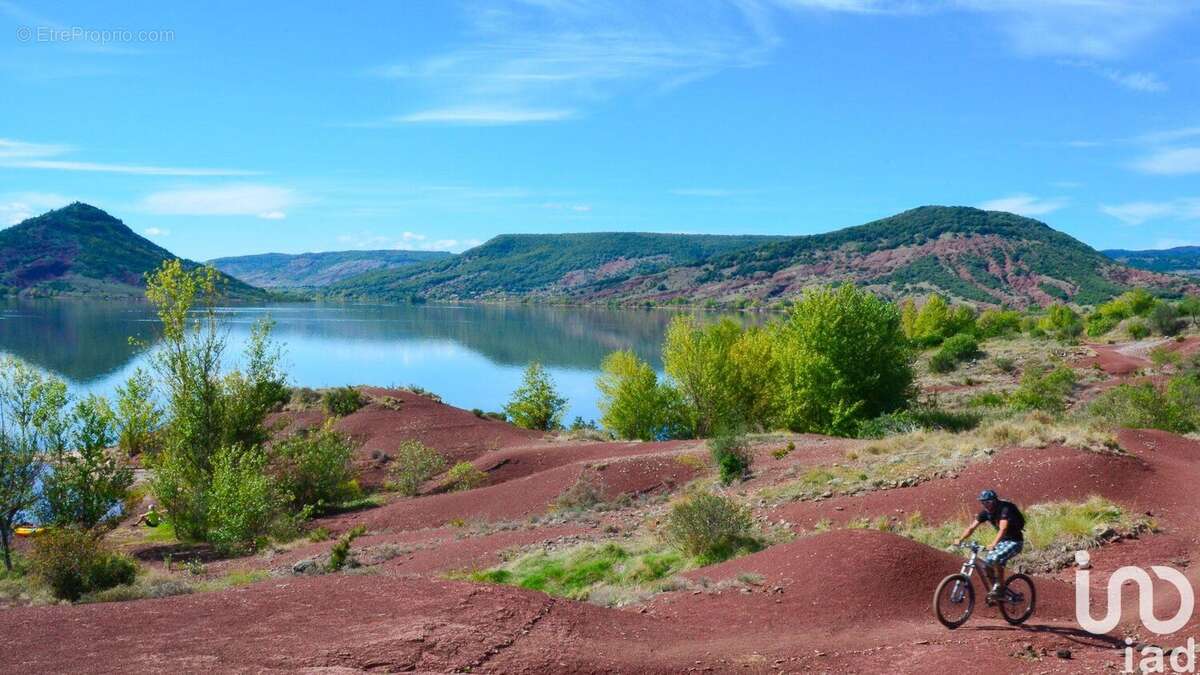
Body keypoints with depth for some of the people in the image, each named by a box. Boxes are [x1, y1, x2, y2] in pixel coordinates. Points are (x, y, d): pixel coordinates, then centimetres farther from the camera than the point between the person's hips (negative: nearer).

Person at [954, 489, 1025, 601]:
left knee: (996, 559, -29)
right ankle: (995, 587, 10)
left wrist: (994, 543, -55)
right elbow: (971, 527, -10)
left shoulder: (1005, 509, -25)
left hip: (1014, 541, -7)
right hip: (1002, 541, 7)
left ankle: (999, 587, -16)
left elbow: (1003, 529, -40)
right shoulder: (985, 512, -5)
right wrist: (960, 540, -25)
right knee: (986, 563, -7)